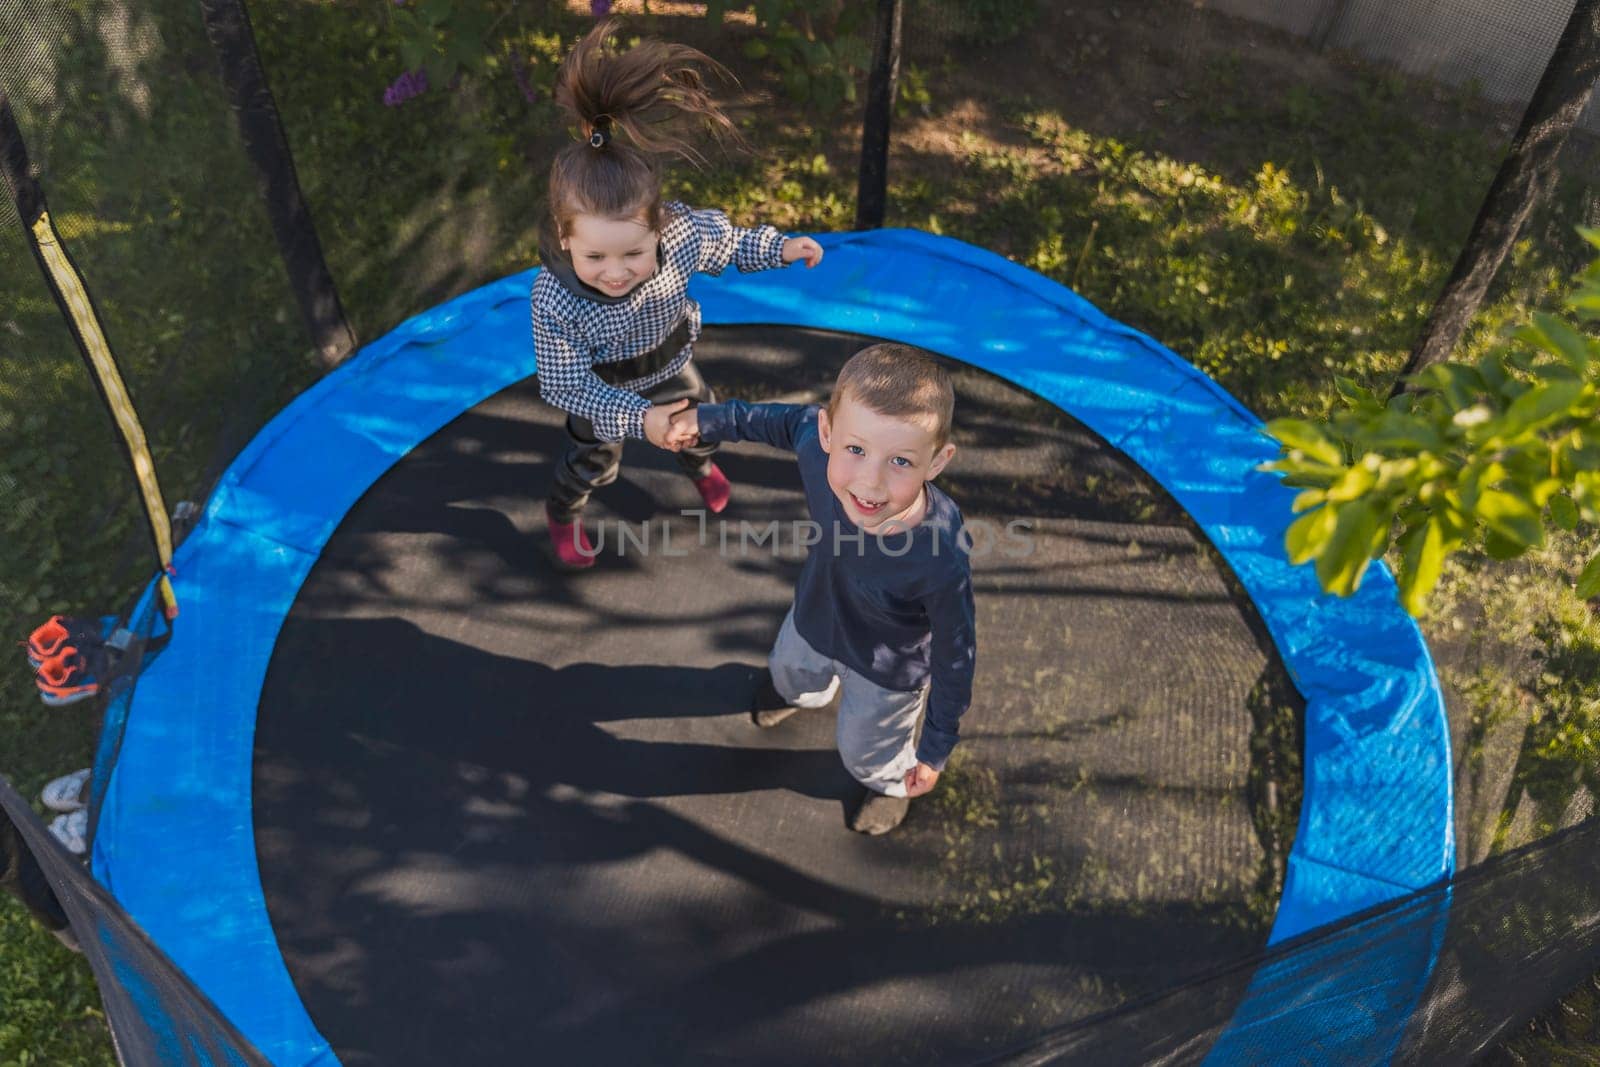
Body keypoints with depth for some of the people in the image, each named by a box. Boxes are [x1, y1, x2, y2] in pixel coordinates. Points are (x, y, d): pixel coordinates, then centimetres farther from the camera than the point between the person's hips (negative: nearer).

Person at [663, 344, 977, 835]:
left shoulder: (942, 563, -46)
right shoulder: (818, 447, -37)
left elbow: (954, 660, -27)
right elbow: (791, 420, -10)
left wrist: (935, 750, -14)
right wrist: (712, 419, 2)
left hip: (885, 674, -4)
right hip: (814, 620, 4)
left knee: (866, 752, 29)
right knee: (791, 673, 39)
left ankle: (889, 784, 66)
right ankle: (799, 692, 77)